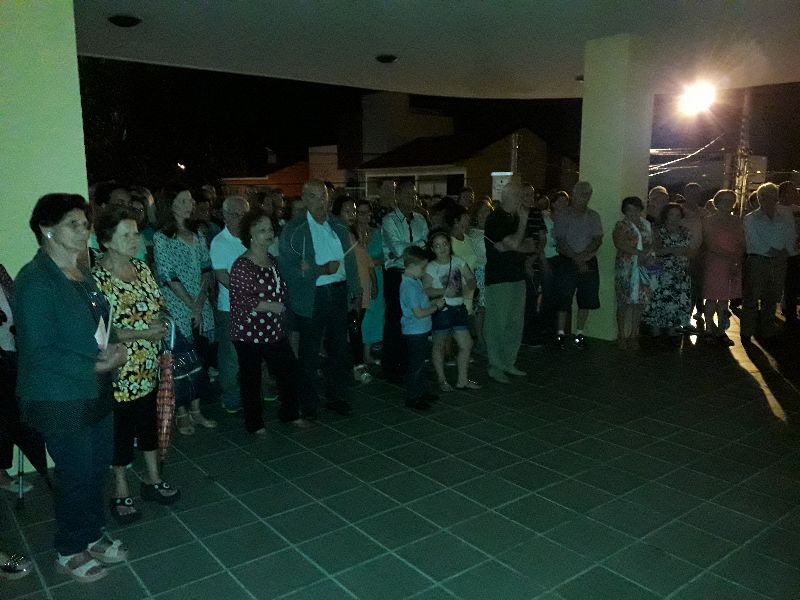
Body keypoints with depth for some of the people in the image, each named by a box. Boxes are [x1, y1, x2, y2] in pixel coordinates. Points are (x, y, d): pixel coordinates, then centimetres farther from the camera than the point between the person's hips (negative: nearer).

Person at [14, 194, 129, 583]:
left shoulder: (81, 274, 6)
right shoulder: (35, 281, -18)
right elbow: (37, 352, -20)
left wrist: (111, 349, -2)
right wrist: (94, 367, -18)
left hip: (95, 392, 7)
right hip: (59, 401, -7)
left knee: (98, 466, 17)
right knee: (76, 474, 7)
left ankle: (93, 535, 39)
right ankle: (69, 551, 30)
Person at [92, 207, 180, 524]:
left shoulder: (142, 268, 3)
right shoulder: (96, 279, -17)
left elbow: (159, 307, 14)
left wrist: (161, 325, -4)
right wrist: (142, 332, -22)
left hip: (149, 367, 6)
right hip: (119, 372, -6)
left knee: (150, 422, 19)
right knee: (121, 430, 9)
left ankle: (153, 479, 36)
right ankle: (121, 492, 28)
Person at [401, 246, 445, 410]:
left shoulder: (415, 281, 8)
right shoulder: (409, 287, -24)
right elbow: (418, 313, -25)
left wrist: (434, 302, 3)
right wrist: (436, 307, -14)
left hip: (421, 330, 10)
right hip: (414, 332, -10)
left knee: (420, 363, 20)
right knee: (416, 365, -1)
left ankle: (422, 391, 33)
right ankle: (412, 398, 10)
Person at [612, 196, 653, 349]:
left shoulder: (646, 225, 17)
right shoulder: (621, 225, 2)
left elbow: (651, 243, 10)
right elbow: (619, 243, -13)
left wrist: (647, 254, -10)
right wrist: (638, 252, -17)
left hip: (643, 267, 4)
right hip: (626, 267, -4)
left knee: (639, 302, 2)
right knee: (625, 302, -8)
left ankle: (633, 335, 8)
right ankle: (622, 336, -2)